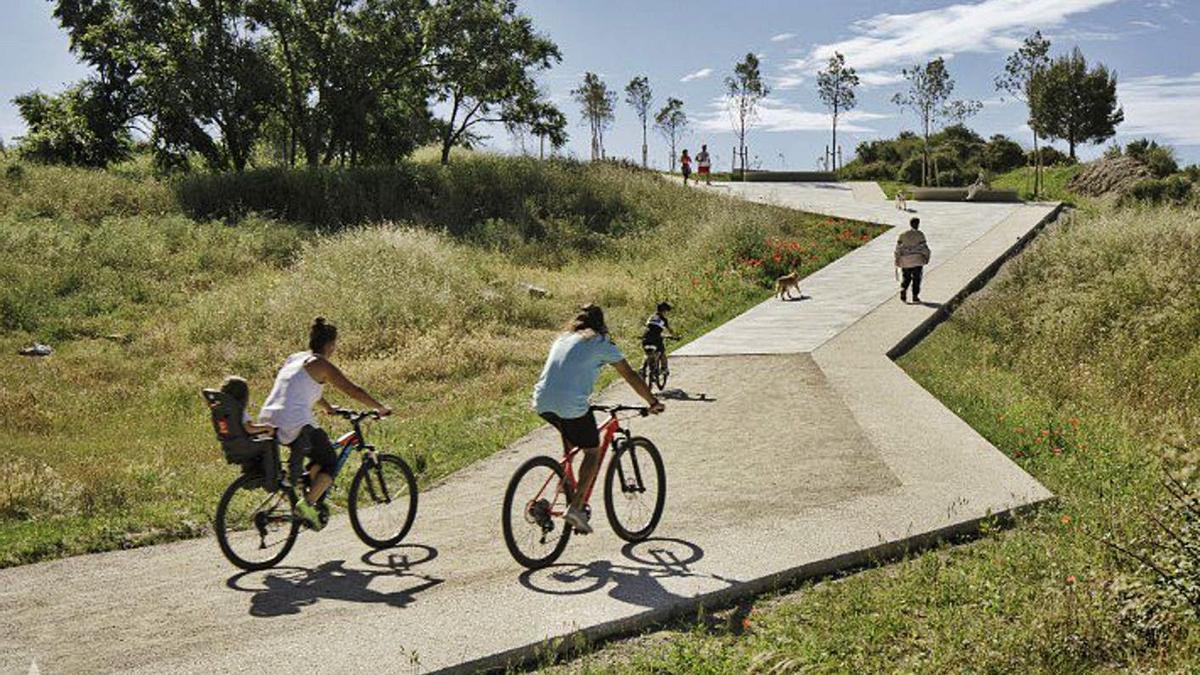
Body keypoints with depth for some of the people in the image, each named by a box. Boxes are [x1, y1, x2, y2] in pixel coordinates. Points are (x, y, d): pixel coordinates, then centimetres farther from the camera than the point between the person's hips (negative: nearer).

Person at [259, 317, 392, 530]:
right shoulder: (322, 364, -4)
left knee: (319, 456, 25)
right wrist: (381, 408, 7)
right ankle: (307, 503, -8)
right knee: (330, 463, 9)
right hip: (296, 425, -8)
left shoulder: (294, 358, 20)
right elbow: (353, 391, -4)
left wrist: (328, 407, 47)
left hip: (268, 421, 8)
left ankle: (310, 501, 20)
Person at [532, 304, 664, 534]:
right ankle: (576, 507, 0)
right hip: (571, 405, -6)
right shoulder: (602, 343, 10)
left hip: (542, 402, 6)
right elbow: (630, 375, 11)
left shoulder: (563, 339, 26)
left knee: (569, 434, 34)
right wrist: (653, 402, 21)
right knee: (593, 452, 10)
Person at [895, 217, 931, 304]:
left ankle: (903, 289, -9)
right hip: (917, 260, -3)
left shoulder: (903, 235, 3)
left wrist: (897, 259, 9)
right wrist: (926, 257, 5)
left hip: (905, 260, 3)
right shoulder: (920, 234, -5)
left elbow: (898, 248, 2)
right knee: (916, 278, 4)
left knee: (906, 278, 15)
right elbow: (924, 247, -6)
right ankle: (915, 297, 3)